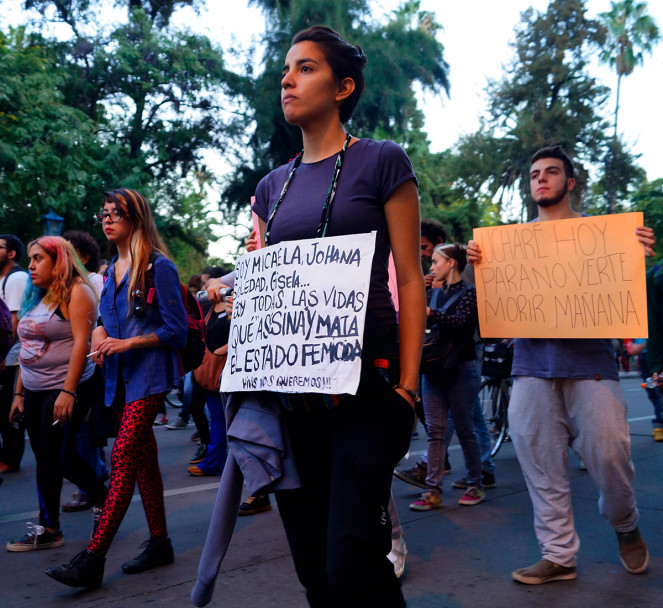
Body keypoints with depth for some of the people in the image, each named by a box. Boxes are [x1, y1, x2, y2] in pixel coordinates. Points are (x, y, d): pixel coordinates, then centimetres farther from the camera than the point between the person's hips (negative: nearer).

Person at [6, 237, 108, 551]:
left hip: (65, 389, -8)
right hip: (35, 391, 8)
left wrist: (68, 391, -24)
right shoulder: (35, 296, 15)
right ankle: (48, 528, 15)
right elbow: (26, 348, 18)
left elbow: (82, 342, -18)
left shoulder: (76, 291, -10)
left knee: (59, 456, -4)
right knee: (45, 458, 9)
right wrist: (18, 392, 15)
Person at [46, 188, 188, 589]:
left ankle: (93, 559, -10)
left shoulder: (158, 267, -8)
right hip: (121, 376, 8)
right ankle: (159, 544, 21)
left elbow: (176, 331, -11)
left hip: (149, 375, -8)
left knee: (123, 457, -12)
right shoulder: (113, 269, 15)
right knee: (143, 458, 11)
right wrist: (101, 333, 2)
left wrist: (127, 343, -16)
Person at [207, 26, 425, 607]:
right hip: (291, 386, 6)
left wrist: (408, 381, -10)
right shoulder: (273, 186, 16)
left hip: (366, 381, -5)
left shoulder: (382, 162, 1)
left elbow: (410, 279, -3)